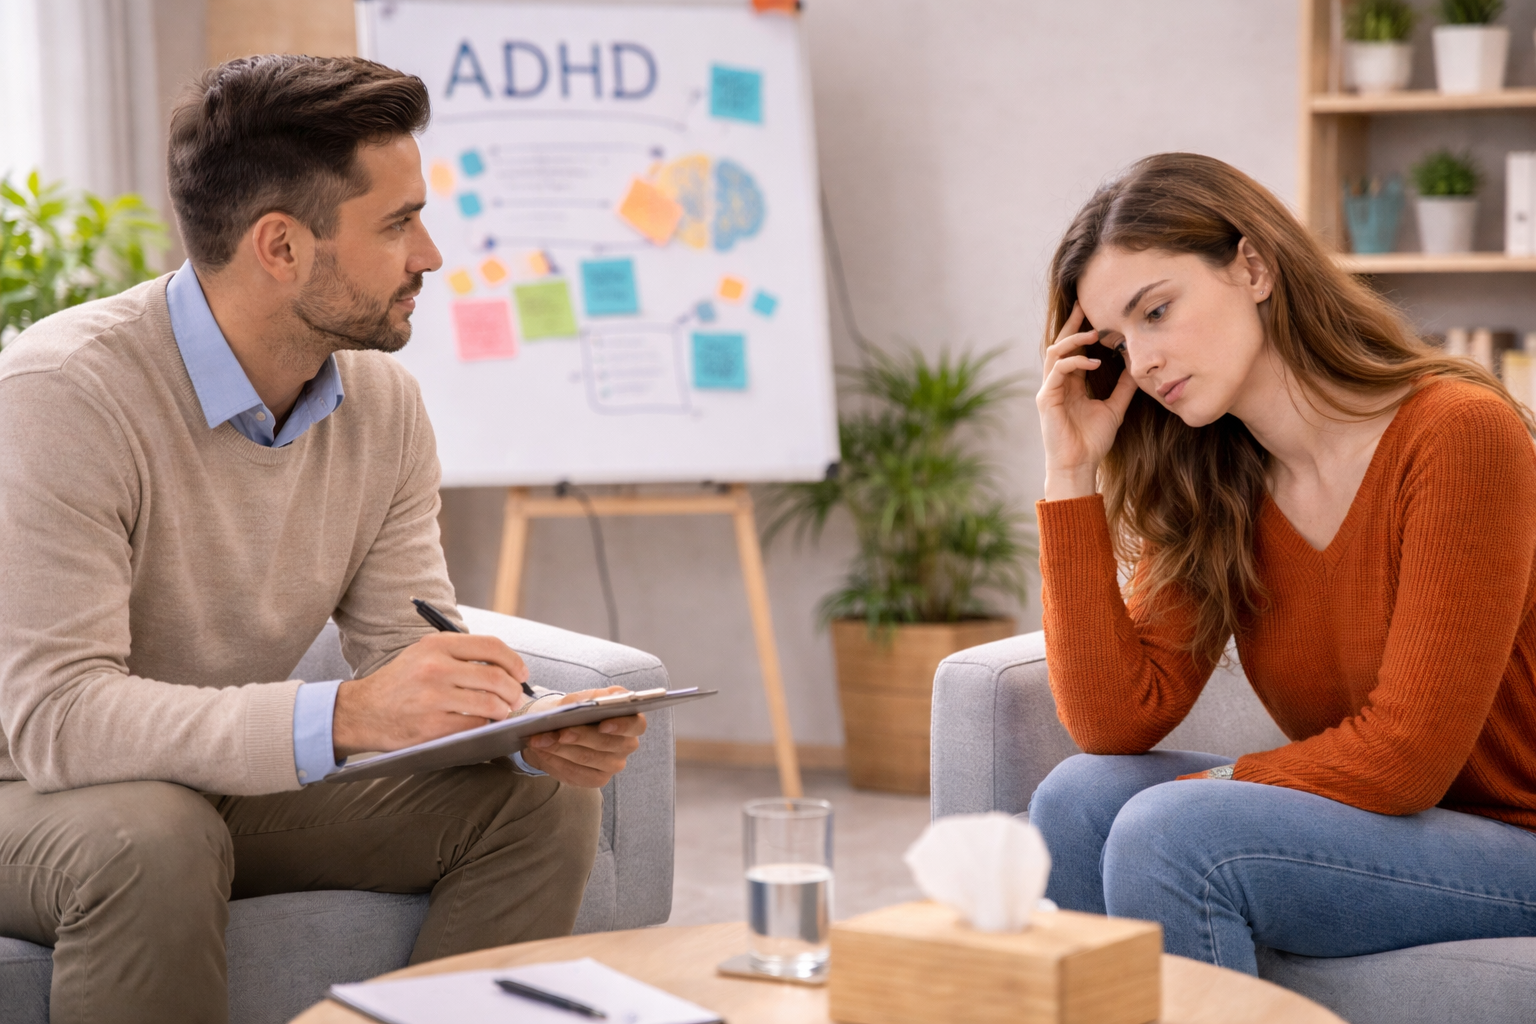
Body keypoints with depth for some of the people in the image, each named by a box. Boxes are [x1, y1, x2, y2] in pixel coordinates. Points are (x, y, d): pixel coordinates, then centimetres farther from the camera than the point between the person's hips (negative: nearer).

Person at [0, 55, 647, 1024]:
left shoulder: (384, 404, -4)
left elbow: (409, 657, -1)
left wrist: (534, 727, -25)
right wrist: (343, 716, -43)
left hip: (239, 782, 6)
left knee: (540, 800, -10)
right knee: (153, 837, -38)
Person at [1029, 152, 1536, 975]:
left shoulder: (1460, 433, -18)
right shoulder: (1207, 487, 4)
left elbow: (1406, 755, -19)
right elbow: (1115, 723, -6)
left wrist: (1204, 786, -8)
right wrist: (1072, 475, -7)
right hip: (1366, 825, 7)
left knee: (1172, 834, -25)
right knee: (1078, 800, -12)